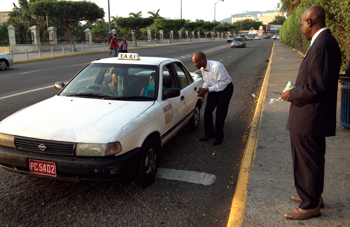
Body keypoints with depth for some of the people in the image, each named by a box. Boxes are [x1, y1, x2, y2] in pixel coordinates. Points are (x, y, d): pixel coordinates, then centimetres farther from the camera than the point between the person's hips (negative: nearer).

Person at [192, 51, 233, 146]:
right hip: (214, 89, 7)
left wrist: (208, 89, -29)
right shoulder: (202, 68, -6)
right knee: (207, 111, 5)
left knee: (220, 114, -1)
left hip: (225, 89, -7)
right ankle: (209, 133, 22)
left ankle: (219, 137, 17)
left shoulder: (216, 66, -32)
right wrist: (203, 90, -13)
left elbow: (223, 83, -28)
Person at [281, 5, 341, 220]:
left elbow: (317, 88, -27)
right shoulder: (324, 42, 9)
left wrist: (293, 95, -13)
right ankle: (313, 196, 40)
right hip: (313, 118, 10)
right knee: (312, 160, 23)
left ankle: (310, 206, 21)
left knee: (307, 162, 5)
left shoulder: (323, 45, -23)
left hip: (309, 120, -10)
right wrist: (297, 91, 9)